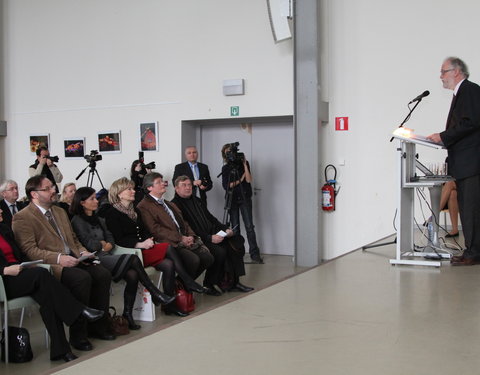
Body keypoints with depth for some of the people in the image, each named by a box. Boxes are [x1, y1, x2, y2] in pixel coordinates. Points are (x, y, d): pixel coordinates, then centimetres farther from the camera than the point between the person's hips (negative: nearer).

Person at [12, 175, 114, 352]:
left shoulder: (60, 211, 22)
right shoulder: (22, 218, -4)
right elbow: (29, 250, -13)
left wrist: (83, 252, 5)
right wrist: (58, 258, -23)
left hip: (73, 260, 7)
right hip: (50, 265, -7)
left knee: (103, 273, -17)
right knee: (82, 278, -32)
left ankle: (97, 326, -4)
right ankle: (77, 335, -20)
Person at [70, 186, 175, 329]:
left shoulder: (99, 220, 24)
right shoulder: (77, 221, 0)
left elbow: (111, 241, 17)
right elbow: (89, 245, -11)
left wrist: (105, 246, -3)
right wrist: (103, 244, 6)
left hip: (106, 257, 7)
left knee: (132, 275, -23)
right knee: (133, 259, -23)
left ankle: (128, 315, -18)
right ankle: (156, 295, -14)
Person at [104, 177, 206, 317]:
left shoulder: (135, 210, 21)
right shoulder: (112, 214, -3)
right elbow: (118, 240, -12)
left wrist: (149, 240, -3)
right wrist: (140, 244, -22)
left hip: (144, 249, 8)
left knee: (168, 265, -22)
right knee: (168, 247, -26)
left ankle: (169, 305, -20)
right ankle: (188, 282, -18)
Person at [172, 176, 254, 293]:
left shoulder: (196, 200, 22)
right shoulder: (175, 205, -7)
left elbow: (210, 218, 24)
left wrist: (225, 229, 7)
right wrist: (209, 238, -21)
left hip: (212, 234, 9)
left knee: (236, 242, -10)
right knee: (219, 251, -30)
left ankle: (233, 281, -8)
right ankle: (209, 284, -10)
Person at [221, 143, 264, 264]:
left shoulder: (244, 163, 4)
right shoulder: (225, 168, 7)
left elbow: (249, 180, -8)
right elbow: (226, 185, -2)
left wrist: (244, 165, -12)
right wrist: (240, 180, -5)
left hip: (245, 198, -2)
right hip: (232, 199, 2)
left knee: (249, 226, -10)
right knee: (235, 228, 2)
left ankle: (255, 254, -10)